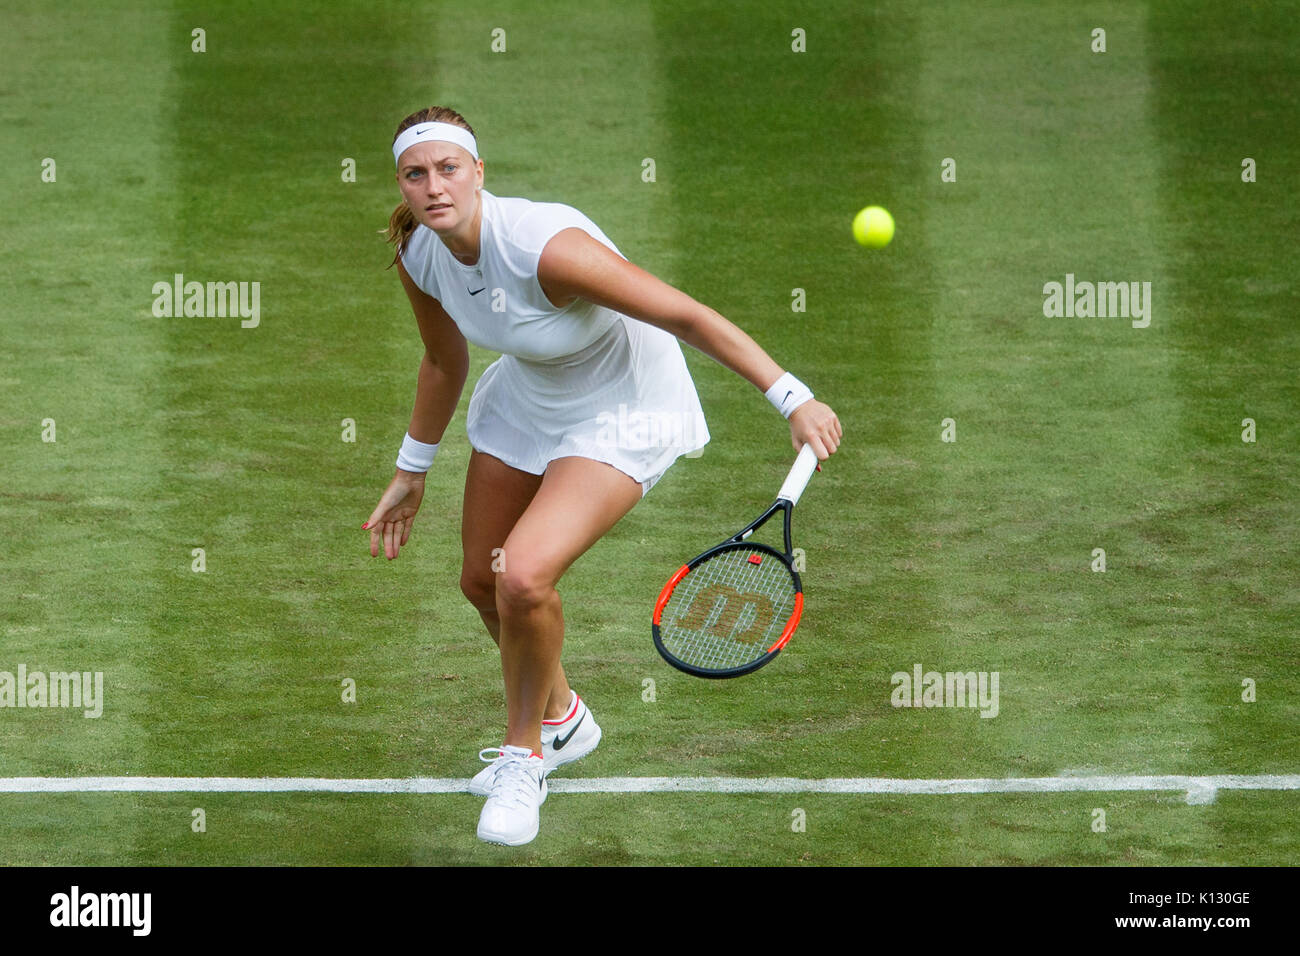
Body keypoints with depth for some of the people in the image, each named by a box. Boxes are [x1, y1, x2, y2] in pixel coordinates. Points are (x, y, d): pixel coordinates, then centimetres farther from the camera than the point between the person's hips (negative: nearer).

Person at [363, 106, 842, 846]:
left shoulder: (544, 246, -37)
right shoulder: (418, 258, -14)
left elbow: (688, 316, -32)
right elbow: (445, 362, 8)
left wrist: (794, 399, -34)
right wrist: (412, 472, 18)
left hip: (624, 409, -7)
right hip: (528, 394, 7)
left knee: (524, 577, -23)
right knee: (483, 582, 15)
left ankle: (523, 756, 4)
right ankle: (559, 718, 47)